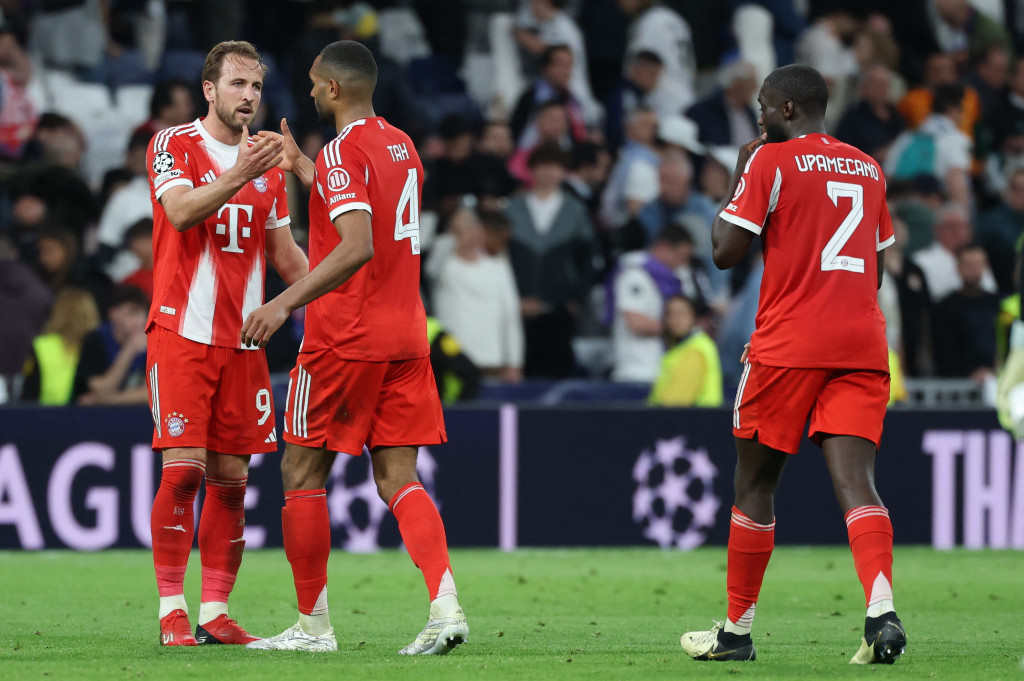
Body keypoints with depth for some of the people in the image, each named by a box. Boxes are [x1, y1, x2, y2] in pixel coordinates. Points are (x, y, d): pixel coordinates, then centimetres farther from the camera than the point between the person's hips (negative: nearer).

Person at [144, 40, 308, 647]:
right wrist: (239, 175, -34)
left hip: (243, 340, 5)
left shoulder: (268, 165, 14)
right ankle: (173, 612, -7)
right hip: (182, 330, -5)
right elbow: (182, 212, -20)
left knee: (231, 478, 3)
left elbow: (285, 254, 20)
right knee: (183, 468, -12)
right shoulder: (173, 145, -2)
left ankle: (217, 614, 7)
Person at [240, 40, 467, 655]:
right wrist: (300, 166, 38)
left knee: (303, 473, 5)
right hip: (406, 338, 7)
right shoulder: (402, 146, 13)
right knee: (397, 479, 4)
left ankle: (312, 623, 8)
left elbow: (356, 246, -25)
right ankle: (445, 601, -15)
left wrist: (287, 301, -27)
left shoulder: (344, 152, -13)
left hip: (345, 338, -7)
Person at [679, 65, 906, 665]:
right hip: (863, 343, 4)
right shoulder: (869, 169, 15)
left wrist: (738, 179, 6)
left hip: (790, 345, -4)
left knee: (755, 482, 9)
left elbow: (726, 251, -6)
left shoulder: (770, 160, -3)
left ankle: (738, 630, 17)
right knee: (855, 478, -7)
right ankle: (882, 611, -30)